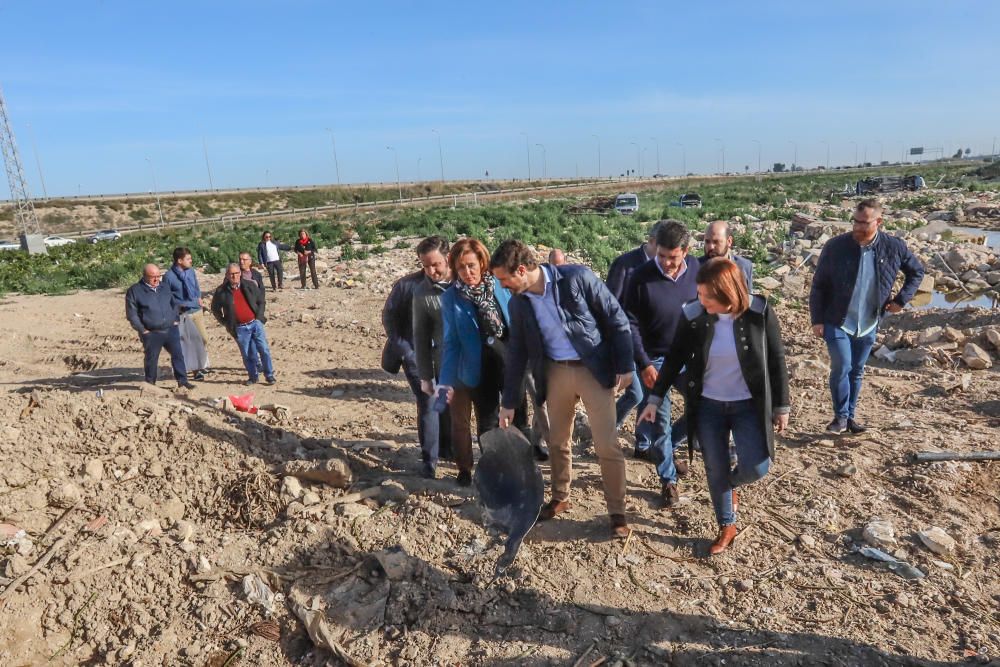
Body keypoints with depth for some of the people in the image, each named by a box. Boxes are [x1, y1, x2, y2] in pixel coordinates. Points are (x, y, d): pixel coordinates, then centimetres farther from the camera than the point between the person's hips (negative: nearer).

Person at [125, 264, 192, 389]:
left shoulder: (164, 288, 12)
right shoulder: (134, 291, -4)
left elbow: (174, 304, 22)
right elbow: (131, 314, -6)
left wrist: (176, 320, 10)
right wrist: (142, 330, -10)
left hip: (171, 329, 4)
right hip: (151, 333, -4)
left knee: (178, 355, 2)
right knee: (151, 359, 6)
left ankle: (182, 380, 10)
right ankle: (150, 383, 21)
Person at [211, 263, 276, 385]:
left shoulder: (250, 285, 1)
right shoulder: (221, 291, -3)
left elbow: (261, 300, 12)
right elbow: (215, 309, 10)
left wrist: (259, 316, 2)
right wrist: (225, 323, 5)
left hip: (255, 323, 1)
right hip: (239, 328, -1)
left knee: (264, 350, -3)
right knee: (247, 354, 6)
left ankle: (270, 375, 8)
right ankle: (253, 377, 21)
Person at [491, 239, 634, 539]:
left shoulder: (576, 277, -16)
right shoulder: (518, 303, -1)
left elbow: (616, 318, -9)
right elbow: (517, 352, 7)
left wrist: (625, 366, -10)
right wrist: (509, 402, 9)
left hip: (594, 369, -4)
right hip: (555, 372, 4)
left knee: (607, 445, -3)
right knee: (557, 441, 16)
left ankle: (617, 512, 15)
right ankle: (560, 498, 37)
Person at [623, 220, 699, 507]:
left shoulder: (695, 268, -5)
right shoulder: (641, 277, -16)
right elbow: (630, 324, -12)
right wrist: (644, 364, -16)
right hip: (654, 360, -4)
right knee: (660, 420, 2)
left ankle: (660, 448, 31)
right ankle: (668, 480, 21)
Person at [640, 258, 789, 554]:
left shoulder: (759, 312, -15)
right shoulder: (693, 316, -12)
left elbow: (776, 361, -5)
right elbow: (675, 358, -1)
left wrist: (781, 406, -2)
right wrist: (655, 398, 0)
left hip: (748, 405, -1)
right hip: (708, 406, 1)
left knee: (755, 467, -9)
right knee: (715, 471, 8)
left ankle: (733, 484, 28)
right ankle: (727, 527, 32)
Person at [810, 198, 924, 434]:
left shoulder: (894, 247, -6)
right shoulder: (835, 247, -12)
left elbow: (917, 271, 14)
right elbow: (818, 286, -5)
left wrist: (902, 299, 3)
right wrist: (817, 320, -8)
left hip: (868, 325, 3)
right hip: (837, 323, -3)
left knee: (857, 371, 12)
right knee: (841, 367, -11)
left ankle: (849, 416, 27)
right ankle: (840, 416, 7)